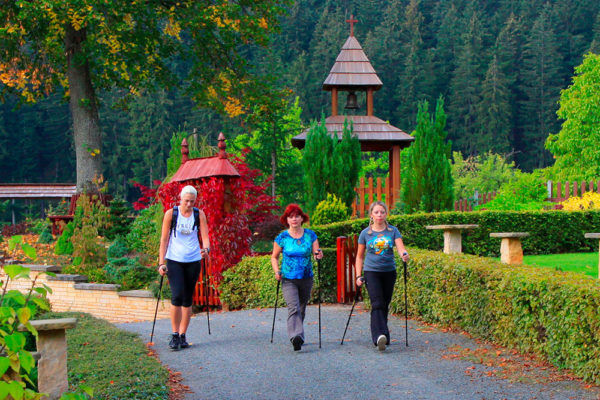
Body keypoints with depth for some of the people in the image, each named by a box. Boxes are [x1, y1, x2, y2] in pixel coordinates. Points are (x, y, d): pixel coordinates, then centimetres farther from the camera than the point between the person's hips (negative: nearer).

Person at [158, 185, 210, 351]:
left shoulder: (199, 214, 1)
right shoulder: (171, 214, -4)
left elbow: (205, 236, -3)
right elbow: (164, 239, -2)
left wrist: (206, 249, -25)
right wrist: (161, 263, -8)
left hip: (193, 261, 2)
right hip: (174, 260, -2)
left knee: (188, 299, 5)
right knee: (177, 296, -16)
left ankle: (183, 335, 16)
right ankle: (175, 335, -6)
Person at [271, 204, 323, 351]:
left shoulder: (310, 235, 2)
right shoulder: (282, 238, -2)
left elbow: (316, 253, 3)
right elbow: (274, 257, 8)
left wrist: (319, 255, -21)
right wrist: (277, 271, -9)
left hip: (306, 278, 3)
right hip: (288, 279, -3)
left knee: (301, 309, 13)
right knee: (293, 308, -20)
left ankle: (297, 335, 28)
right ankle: (296, 337, -34)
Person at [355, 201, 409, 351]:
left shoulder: (393, 231, 4)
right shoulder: (365, 233, 3)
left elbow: (400, 247, -10)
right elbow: (359, 256, 9)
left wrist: (404, 254, -33)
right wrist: (358, 276, 2)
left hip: (389, 272, 2)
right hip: (372, 272, -2)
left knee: (385, 305, 8)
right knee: (377, 304, -17)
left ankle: (382, 335, 22)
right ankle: (379, 336, -29)